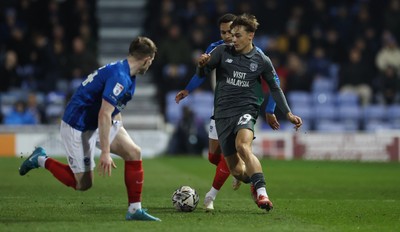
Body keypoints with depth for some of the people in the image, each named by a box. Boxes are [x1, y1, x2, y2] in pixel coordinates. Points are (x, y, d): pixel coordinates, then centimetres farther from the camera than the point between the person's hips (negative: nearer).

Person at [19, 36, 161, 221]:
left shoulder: (126, 75, 7)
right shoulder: (119, 76, -26)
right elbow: (104, 114, -29)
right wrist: (105, 153, -28)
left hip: (96, 124, 10)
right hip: (77, 127, -10)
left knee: (134, 152, -5)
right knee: (83, 184, -2)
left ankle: (135, 210, -1)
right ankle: (42, 160, 16)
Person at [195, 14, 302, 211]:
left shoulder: (262, 61, 1)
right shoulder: (223, 51, 1)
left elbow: (275, 88, 14)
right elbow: (201, 74, 4)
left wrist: (288, 113, 7)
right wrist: (202, 64, -20)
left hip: (246, 110, -2)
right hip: (223, 113, 2)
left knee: (242, 145, -35)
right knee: (235, 170, 1)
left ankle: (261, 193, -36)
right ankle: (254, 183, 35)